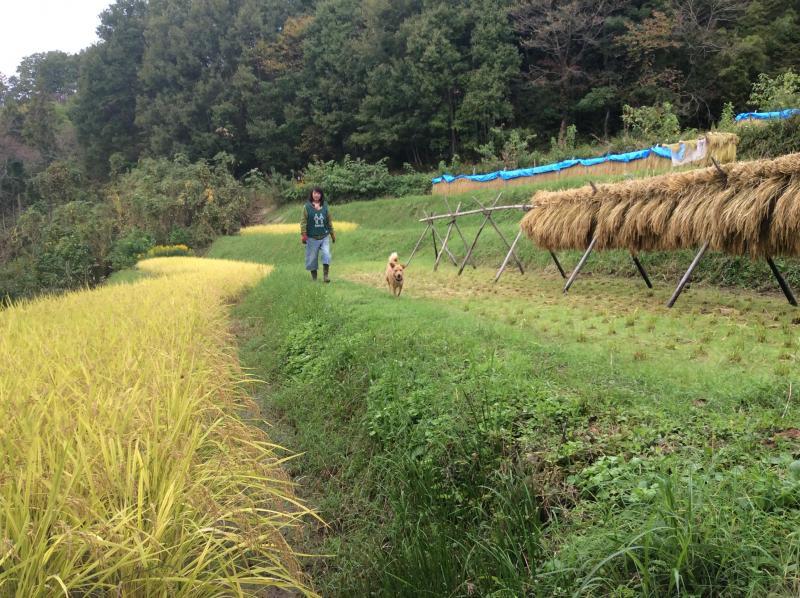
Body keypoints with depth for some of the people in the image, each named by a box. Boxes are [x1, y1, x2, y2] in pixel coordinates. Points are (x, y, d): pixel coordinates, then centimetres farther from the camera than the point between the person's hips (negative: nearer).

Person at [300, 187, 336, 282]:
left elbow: (329, 221, 12)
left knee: (326, 254, -12)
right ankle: (314, 277, 20)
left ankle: (326, 275, -4)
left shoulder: (325, 206, 6)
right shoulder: (307, 206, -2)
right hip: (312, 237, -1)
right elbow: (303, 221, -3)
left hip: (324, 236, 2)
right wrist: (303, 234, -9)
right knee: (312, 257, 6)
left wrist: (332, 233, 15)